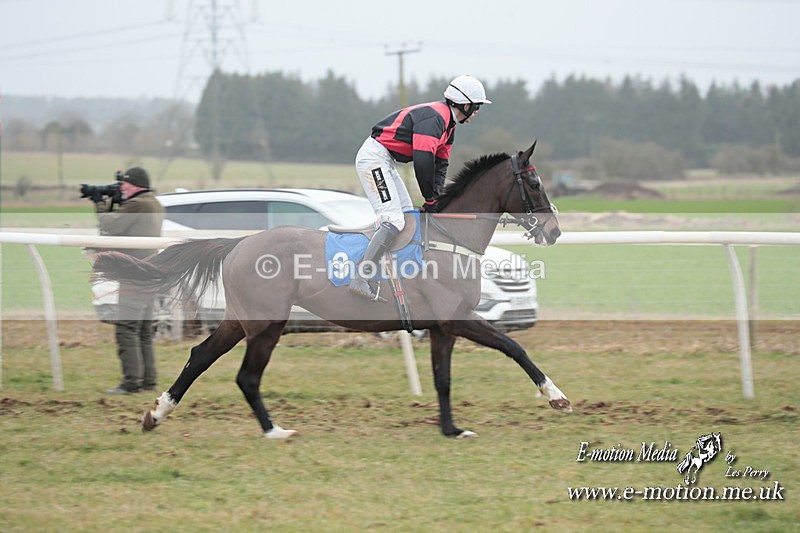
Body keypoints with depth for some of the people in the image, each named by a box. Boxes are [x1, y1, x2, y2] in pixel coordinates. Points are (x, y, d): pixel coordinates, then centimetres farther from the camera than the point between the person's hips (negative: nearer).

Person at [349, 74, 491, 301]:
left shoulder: (448, 124, 14)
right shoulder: (434, 118, -20)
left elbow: (440, 164, 15)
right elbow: (423, 161, -27)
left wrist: (435, 199, 1)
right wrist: (431, 200, -17)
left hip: (386, 163, 11)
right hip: (374, 157, -11)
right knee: (394, 221, -18)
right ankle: (359, 278, -19)